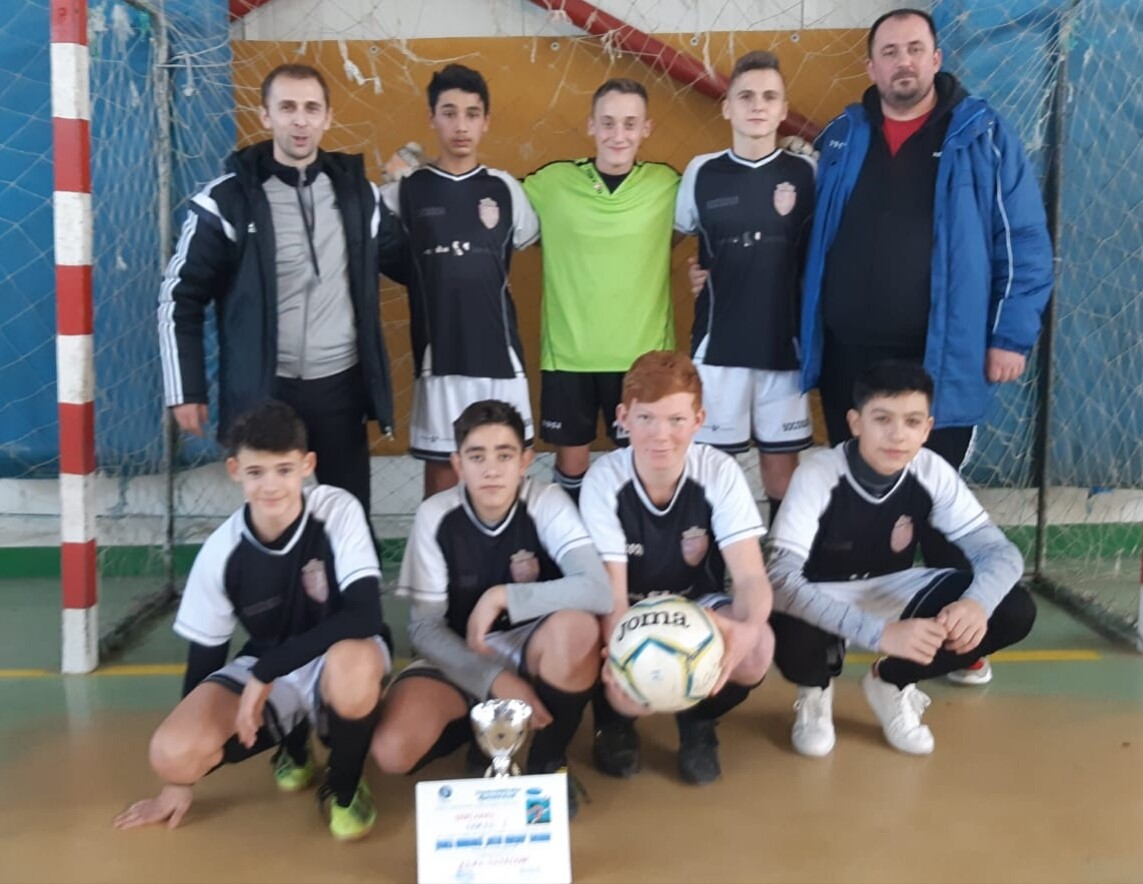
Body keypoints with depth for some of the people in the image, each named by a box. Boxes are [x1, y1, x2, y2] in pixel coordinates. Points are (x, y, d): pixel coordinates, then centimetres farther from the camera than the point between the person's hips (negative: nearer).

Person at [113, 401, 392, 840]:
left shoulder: (339, 511, -21)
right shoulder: (221, 551, -13)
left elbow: (364, 615, -30)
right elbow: (204, 655, -2)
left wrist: (265, 672, -29)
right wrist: (182, 778, 5)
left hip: (338, 659, -3)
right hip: (264, 671, 3)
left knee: (352, 665, -40)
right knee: (172, 753, -22)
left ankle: (344, 786, -6)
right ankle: (294, 741, 11)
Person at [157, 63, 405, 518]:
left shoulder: (357, 191, 4)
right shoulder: (227, 199, -6)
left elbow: (407, 265, 16)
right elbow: (180, 296, -2)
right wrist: (186, 390, -4)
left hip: (340, 387, 3)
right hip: (264, 393, -3)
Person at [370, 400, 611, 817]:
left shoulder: (547, 503, -15)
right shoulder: (435, 516, -12)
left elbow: (598, 590, -30)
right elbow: (424, 626, -10)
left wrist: (501, 596, -31)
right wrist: (496, 680, -23)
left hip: (532, 651, -1)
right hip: (459, 659, 1)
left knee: (576, 625, -36)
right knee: (392, 751, -27)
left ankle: (549, 759, -9)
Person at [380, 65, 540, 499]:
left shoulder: (505, 188, 3)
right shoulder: (406, 190, 0)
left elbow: (530, 238, 16)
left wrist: (484, 270, 8)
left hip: (498, 353, 1)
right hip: (438, 355, -1)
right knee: (440, 464, 8)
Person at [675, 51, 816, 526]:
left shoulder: (806, 172, 0)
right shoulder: (701, 172, 1)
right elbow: (674, 234, 16)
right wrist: (694, 273, 4)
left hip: (784, 342, 0)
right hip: (717, 342, 0)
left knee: (782, 459, 8)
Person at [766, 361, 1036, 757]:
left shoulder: (932, 472, -16)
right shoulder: (818, 473, -28)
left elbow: (999, 551, -13)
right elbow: (782, 579, -36)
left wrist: (976, 603, -38)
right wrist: (880, 633, -47)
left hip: (891, 590, 4)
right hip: (820, 601, -4)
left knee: (1015, 611, -15)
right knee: (791, 637, -40)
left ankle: (891, 681, 7)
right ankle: (815, 691, 1)